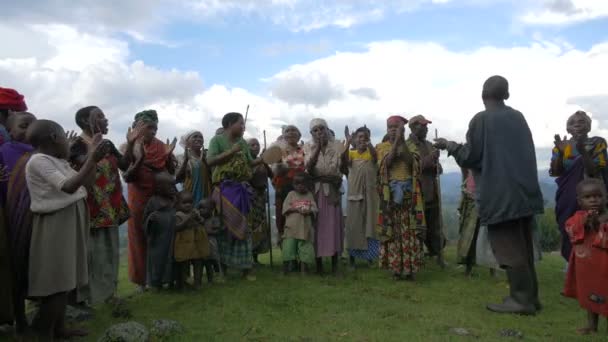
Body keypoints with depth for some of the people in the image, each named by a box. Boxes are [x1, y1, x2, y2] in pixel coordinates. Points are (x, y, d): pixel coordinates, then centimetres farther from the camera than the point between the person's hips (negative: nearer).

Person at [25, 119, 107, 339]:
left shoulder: (59, 162, 11)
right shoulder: (39, 160, -16)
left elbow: (86, 182, 17)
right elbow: (68, 187, -26)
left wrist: (93, 156, 11)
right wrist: (92, 160, -29)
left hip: (69, 224, 9)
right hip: (56, 226, -9)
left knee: (64, 279, 13)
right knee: (56, 280, -5)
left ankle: (59, 327, 23)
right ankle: (45, 333, 5)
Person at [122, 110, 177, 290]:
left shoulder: (162, 146, 4)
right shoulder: (129, 148, -3)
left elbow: (171, 172, 2)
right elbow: (126, 176, -12)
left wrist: (168, 155, -14)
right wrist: (140, 159, -25)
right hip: (139, 198, -2)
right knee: (140, 238, 5)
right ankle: (141, 278, 16)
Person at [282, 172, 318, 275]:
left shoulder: (310, 195, 12)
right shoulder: (291, 194, 10)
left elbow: (314, 209, 5)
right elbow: (286, 208, 0)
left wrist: (309, 211, -16)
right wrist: (296, 209, -13)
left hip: (306, 227, 1)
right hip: (292, 226, -1)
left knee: (305, 246, 2)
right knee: (289, 244, -4)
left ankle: (304, 267, 14)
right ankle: (286, 266, 9)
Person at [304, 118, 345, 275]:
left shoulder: (337, 146, 1)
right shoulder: (308, 147, 2)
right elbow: (308, 168, -14)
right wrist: (318, 148, -20)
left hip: (332, 190, 0)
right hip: (315, 191, 0)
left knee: (334, 224, -2)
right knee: (317, 225, 0)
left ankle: (335, 264, 6)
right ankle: (318, 264, 10)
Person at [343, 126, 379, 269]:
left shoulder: (372, 152, 3)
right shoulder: (351, 153, 5)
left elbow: (375, 157, -22)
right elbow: (346, 161, -18)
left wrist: (369, 144, -41)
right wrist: (348, 143, -34)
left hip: (370, 194, 0)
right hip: (354, 193, 0)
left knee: (370, 224, 6)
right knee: (353, 224, 4)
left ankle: (371, 256, 17)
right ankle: (352, 258, 11)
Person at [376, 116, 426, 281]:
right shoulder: (382, 147, 9)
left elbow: (410, 161, -11)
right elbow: (387, 162, -11)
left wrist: (402, 140, -12)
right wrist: (396, 141, -12)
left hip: (409, 192, 1)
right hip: (390, 193, 0)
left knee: (410, 230, -1)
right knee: (392, 230, -2)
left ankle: (411, 268, 5)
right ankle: (396, 268, 6)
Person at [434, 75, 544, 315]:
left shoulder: (481, 119, -9)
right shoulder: (518, 117, 10)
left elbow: (470, 157, -9)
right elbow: (525, 152, 19)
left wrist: (448, 145, 7)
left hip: (500, 194, -7)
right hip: (524, 191, 7)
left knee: (508, 247, 1)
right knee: (522, 245, 15)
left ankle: (521, 299, 5)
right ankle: (529, 296, 22)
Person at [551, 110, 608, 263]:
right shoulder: (562, 146, 6)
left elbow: (595, 171, -10)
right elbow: (555, 172, -3)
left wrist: (583, 151, -24)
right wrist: (561, 152, -18)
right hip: (568, 199, 2)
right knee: (569, 234, -1)